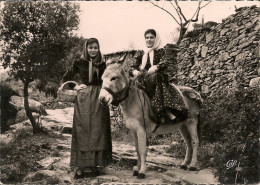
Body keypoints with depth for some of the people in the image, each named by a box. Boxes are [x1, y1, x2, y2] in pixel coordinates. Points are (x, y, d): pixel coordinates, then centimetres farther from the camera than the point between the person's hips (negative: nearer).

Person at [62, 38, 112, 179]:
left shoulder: (102, 64, 7)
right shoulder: (79, 63, 2)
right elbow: (65, 79, 11)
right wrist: (75, 87, -2)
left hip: (99, 100, 2)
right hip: (83, 100, -2)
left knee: (98, 132, 4)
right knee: (82, 131, 0)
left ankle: (96, 165, 13)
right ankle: (81, 166, 4)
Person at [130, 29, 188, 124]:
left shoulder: (160, 52, 15)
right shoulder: (140, 54, 19)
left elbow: (164, 63, -4)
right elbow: (133, 67, 11)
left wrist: (155, 67, -25)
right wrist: (135, 71, -14)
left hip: (160, 79, 0)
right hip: (145, 82, 0)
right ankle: (168, 113, -44)